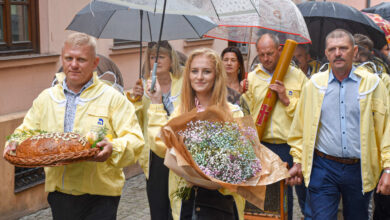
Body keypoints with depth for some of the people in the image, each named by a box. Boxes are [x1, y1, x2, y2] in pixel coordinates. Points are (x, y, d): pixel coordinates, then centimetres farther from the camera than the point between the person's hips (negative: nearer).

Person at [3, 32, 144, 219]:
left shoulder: (112, 98, -2)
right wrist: (15, 145, -4)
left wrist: (113, 149, -27)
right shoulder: (45, 98, 12)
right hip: (58, 195, 4)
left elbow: (135, 140, -8)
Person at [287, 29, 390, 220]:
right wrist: (298, 162, 5)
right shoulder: (314, 84, 4)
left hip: (359, 169, 1)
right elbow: (300, 128, 9)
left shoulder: (372, 83, 1)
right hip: (323, 168, 0)